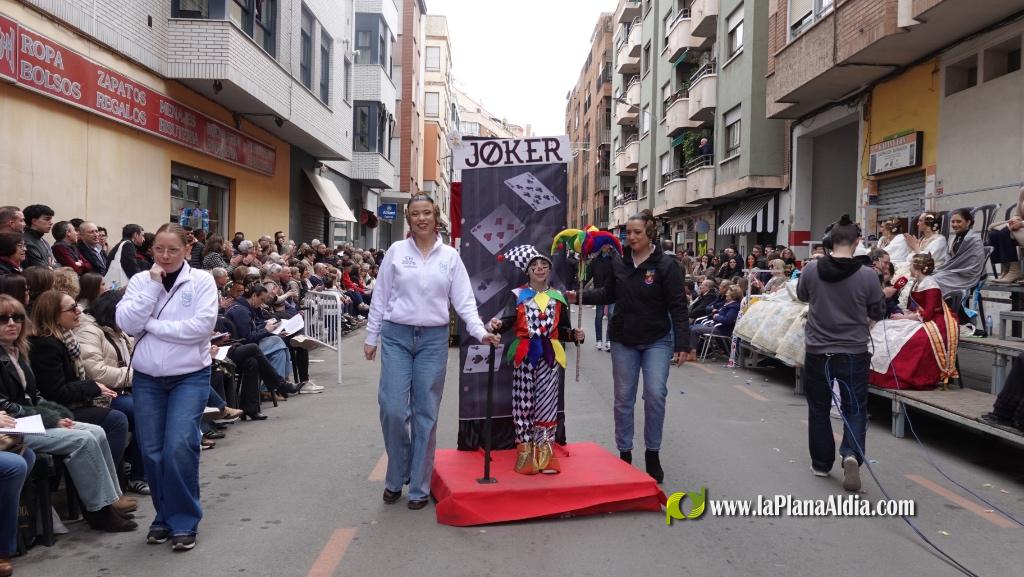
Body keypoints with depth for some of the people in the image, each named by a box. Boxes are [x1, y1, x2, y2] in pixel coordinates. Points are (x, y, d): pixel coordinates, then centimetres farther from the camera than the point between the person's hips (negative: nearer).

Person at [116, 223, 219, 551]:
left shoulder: (201, 281, -4)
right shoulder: (140, 280, 4)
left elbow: (202, 326, -17)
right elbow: (126, 323, -8)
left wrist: (151, 325, -12)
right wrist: (153, 286, -13)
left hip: (190, 376, -3)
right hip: (147, 378, 4)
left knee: (179, 447, -13)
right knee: (152, 451, 7)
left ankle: (184, 521, 3)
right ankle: (165, 516, 26)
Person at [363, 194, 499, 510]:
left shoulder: (450, 256, 3)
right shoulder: (396, 251, 3)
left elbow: (464, 300, 1)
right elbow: (380, 297, 5)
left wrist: (480, 332, -12)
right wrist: (371, 337, 4)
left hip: (433, 339, 0)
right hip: (396, 336, 0)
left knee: (426, 414, 5)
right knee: (393, 409, -5)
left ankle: (419, 486, 17)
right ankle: (395, 478, 18)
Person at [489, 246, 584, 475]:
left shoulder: (558, 297, 9)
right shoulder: (517, 295, 2)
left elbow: (563, 329, 12)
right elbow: (508, 320, -15)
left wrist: (575, 335, -8)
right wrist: (497, 325, -36)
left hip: (549, 355, 2)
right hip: (524, 354, -2)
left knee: (547, 403, 2)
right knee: (524, 402, 2)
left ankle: (545, 451, 12)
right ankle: (525, 450, 12)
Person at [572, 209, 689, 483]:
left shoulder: (666, 265, -10)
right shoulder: (620, 263, 2)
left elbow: (678, 307, -12)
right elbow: (609, 294, 16)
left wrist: (682, 344, -17)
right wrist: (581, 296, 2)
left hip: (657, 340, -4)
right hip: (623, 340, 4)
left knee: (655, 394, -9)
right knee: (623, 398, 8)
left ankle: (652, 454, 10)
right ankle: (624, 453, 22)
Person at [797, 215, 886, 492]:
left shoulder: (811, 269, -9)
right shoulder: (867, 275, -13)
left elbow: (802, 295, 11)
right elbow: (878, 313, 1)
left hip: (817, 351, 1)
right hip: (854, 353, -1)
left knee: (818, 408, 15)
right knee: (855, 409, 10)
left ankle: (821, 463, 23)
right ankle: (851, 455, -11)